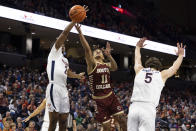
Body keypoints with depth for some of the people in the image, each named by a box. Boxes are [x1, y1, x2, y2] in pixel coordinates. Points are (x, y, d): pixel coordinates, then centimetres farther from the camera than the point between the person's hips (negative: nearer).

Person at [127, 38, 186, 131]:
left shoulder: (139, 71, 17)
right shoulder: (161, 75, 14)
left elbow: (137, 59, 39)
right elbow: (174, 67, 33)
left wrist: (138, 47, 58)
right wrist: (181, 55, 50)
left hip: (134, 107, 2)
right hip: (149, 109, -2)